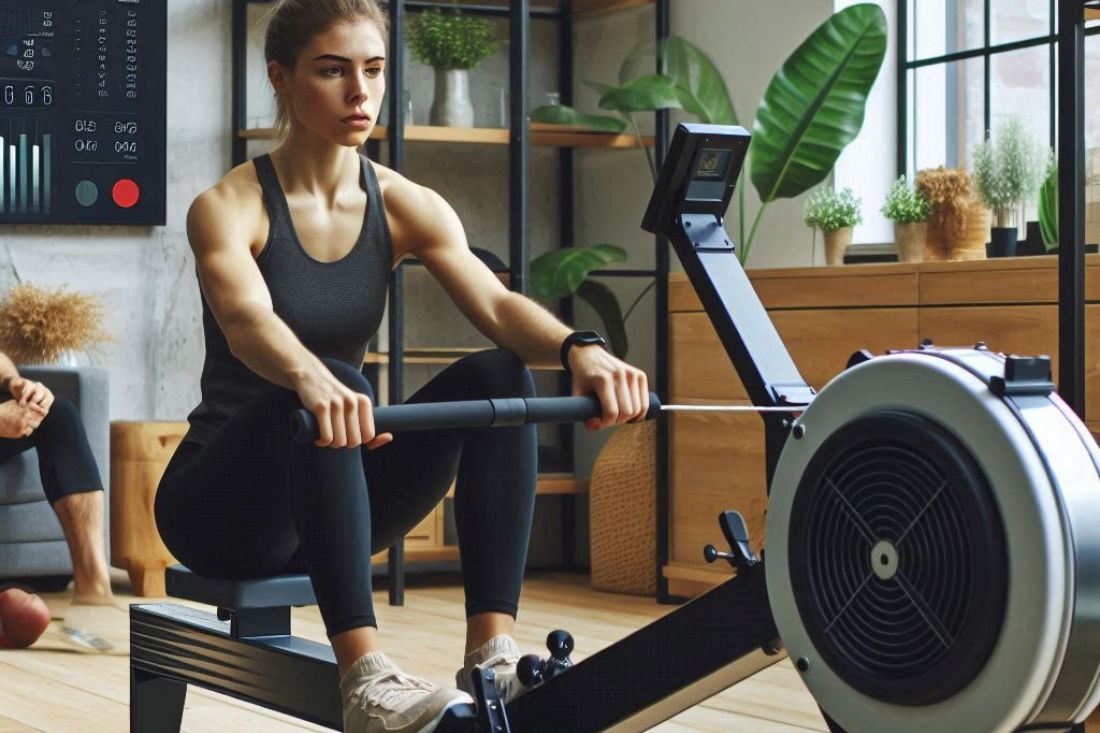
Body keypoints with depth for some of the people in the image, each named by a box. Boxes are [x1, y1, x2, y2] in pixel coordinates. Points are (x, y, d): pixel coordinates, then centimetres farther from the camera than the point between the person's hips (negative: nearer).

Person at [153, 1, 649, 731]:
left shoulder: (406, 206, -1)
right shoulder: (228, 209, -14)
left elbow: (496, 304, -18)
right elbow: (245, 319, -35)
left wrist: (580, 348, -41)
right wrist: (314, 382, -58)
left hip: (330, 498, 5)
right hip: (220, 500, -5)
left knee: (499, 376, -19)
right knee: (331, 393, -36)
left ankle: (493, 656, -26)